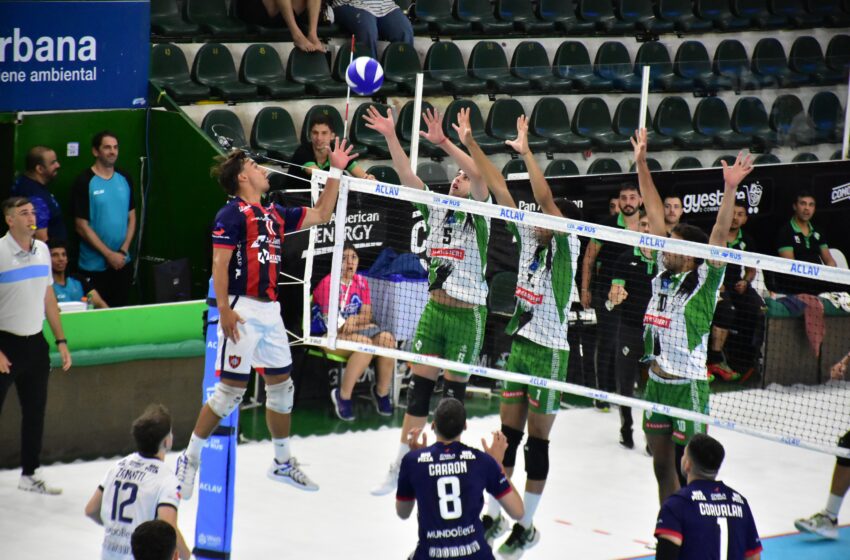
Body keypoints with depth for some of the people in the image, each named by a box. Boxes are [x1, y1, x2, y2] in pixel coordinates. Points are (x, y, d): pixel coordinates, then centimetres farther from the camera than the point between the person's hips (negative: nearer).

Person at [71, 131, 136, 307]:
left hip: (122, 263, 5)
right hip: (94, 266, -5)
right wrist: (109, 254, -12)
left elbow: (132, 218, 11)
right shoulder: (84, 182, -9)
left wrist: (123, 251, -3)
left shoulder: (124, 179, 7)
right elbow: (82, 227, -11)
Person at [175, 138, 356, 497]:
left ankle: (282, 463, 23)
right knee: (232, 388, -6)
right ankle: (189, 460, 4)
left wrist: (336, 171, 19)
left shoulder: (274, 214, 15)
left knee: (282, 386, 12)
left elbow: (321, 215, 24)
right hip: (244, 310, -8)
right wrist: (224, 310, -21)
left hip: (270, 309, 8)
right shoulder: (233, 213, -8)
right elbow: (219, 263, -14)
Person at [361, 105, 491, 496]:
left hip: (467, 313, -5)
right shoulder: (436, 210, 9)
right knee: (419, 387, 5)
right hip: (435, 307, 5)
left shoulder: (478, 215, -4)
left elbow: (479, 175, -22)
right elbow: (407, 177, 1)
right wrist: (390, 137, -11)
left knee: (453, 392, 0)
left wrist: (444, 143, -31)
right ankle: (400, 467, 9)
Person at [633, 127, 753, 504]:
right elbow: (655, 216, 9)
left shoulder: (704, 281, -8)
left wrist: (730, 190, -32)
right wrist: (642, 165, 10)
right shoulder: (664, 274, 7)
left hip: (688, 385, -7)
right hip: (656, 383, 7)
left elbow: (719, 235, -21)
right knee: (662, 466, 12)